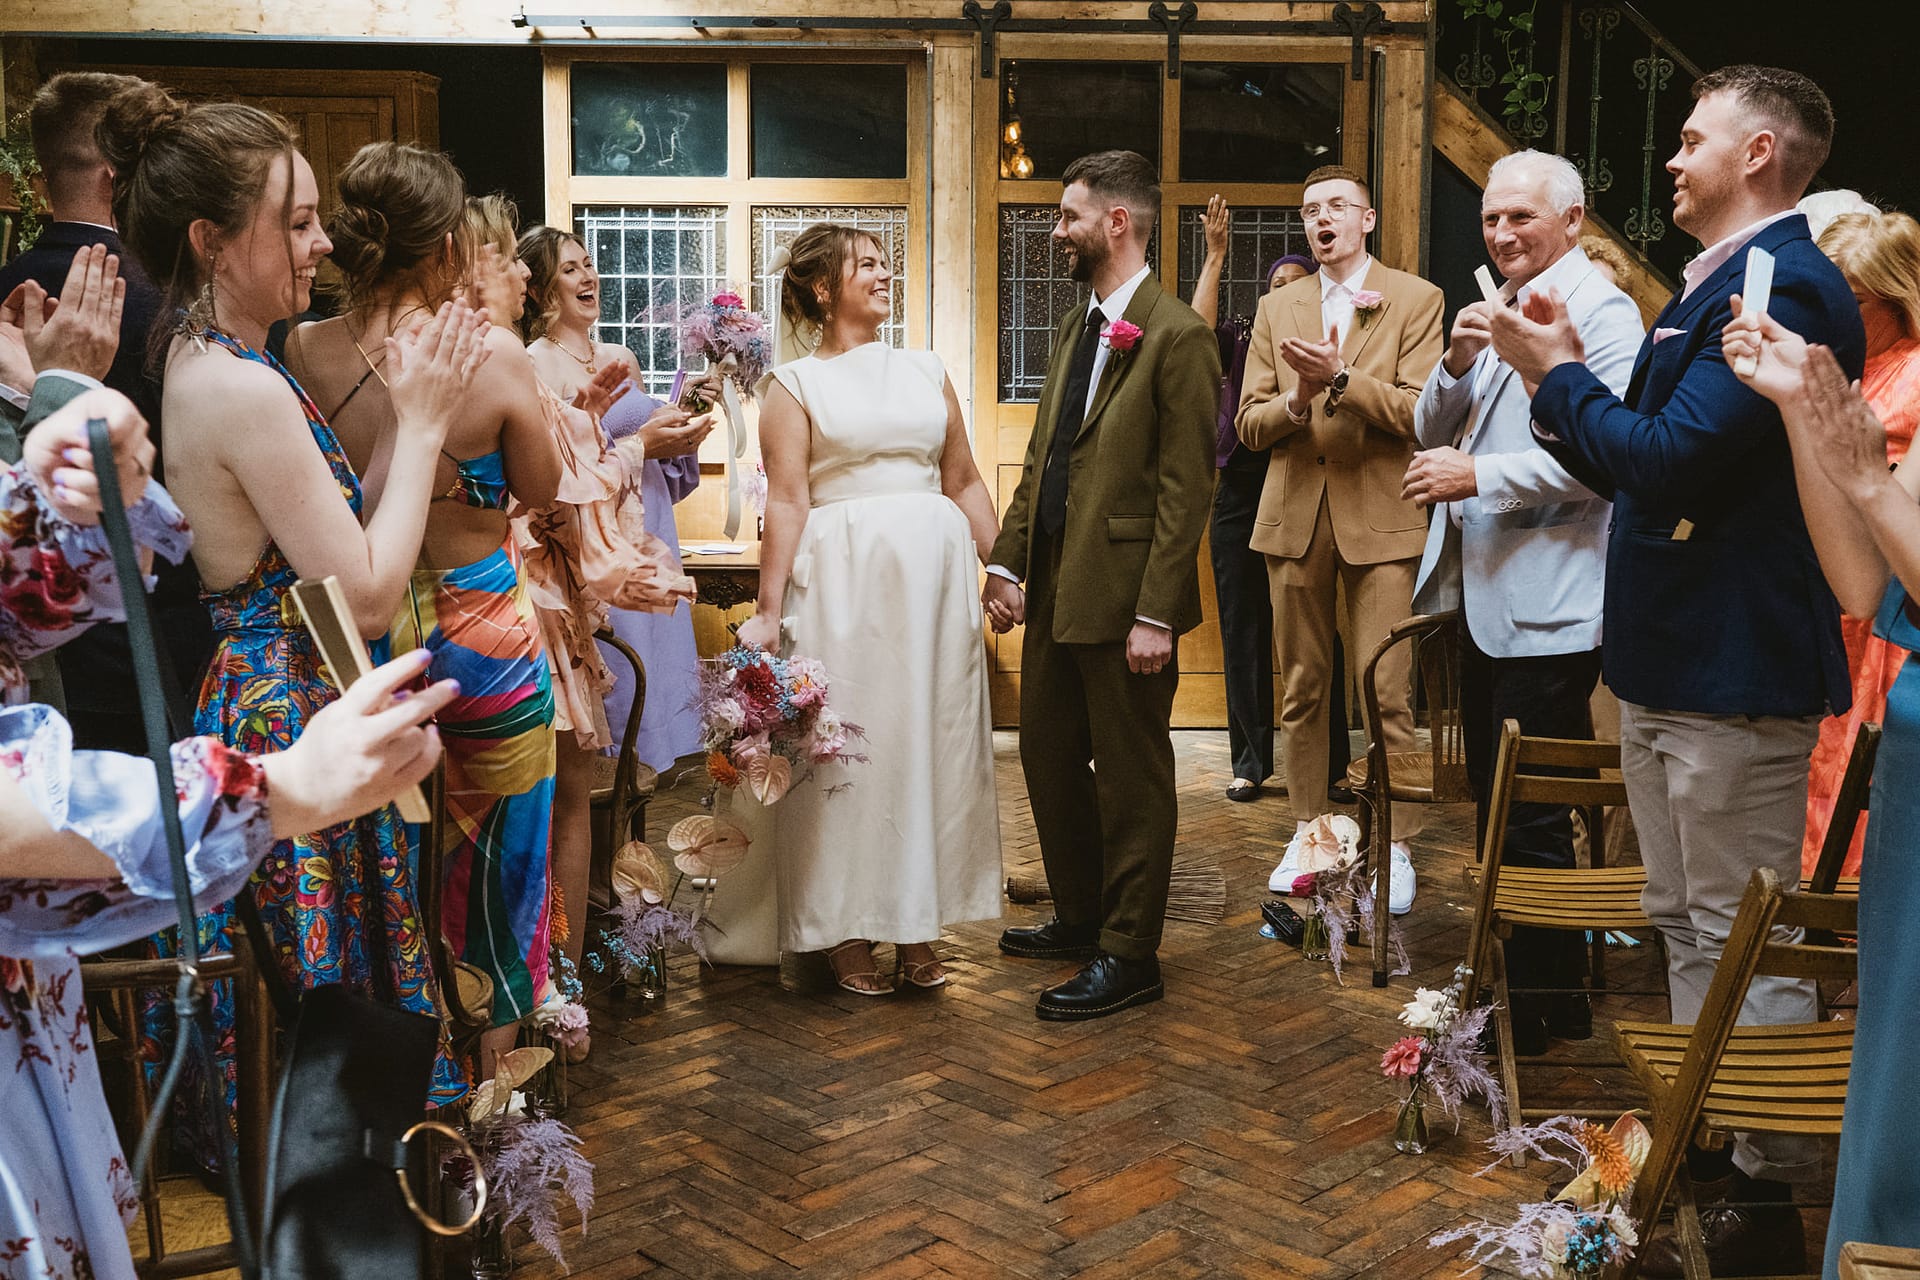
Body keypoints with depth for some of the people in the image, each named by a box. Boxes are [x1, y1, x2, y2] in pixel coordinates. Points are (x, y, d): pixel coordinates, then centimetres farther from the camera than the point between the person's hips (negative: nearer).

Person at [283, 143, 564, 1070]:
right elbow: (540, 488, -4)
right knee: (492, 851, 17)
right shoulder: (492, 351, -18)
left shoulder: (305, 351, -8)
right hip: (482, 632, -3)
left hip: (365, 632, 3)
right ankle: (491, 1054, 34)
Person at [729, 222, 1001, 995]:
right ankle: (845, 934, 12)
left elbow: (965, 483, 14)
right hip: (844, 578, -4)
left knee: (931, 739, 7)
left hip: (934, 569, 4)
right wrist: (768, 611, -13)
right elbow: (786, 501, -6)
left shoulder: (926, 372, 15)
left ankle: (917, 927, 18)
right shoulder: (794, 384, 3)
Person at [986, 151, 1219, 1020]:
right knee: (1048, 754, 17)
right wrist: (1008, 560, 8)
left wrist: (1156, 613, -19)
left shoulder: (1177, 336, -12)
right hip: (1056, 589, 9)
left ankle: (1129, 956, 16)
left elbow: (1186, 487, -16)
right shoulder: (1075, 328, 14)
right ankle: (1080, 919, 35)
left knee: (1131, 777, 3)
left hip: (1124, 594, -9)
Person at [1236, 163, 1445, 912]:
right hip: (1295, 515, 3)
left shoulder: (1416, 300, 4)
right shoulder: (1276, 309, 13)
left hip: (1380, 518, -3)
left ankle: (1395, 846, 7)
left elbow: (1419, 412, -7)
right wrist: (1298, 399, -12)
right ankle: (1306, 832, 21)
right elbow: (1249, 424, 9)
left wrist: (1340, 378, -18)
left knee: (1387, 694, -5)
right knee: (1301, 688, 9)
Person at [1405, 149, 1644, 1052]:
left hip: (1546, 605, -9)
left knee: (1531, 814, -2)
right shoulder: (1494, 311, 17)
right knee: (1494, 803, 17)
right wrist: (1456, 362, -4)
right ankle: (1513, 977, 30)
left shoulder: (1599, 311, -10)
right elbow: (1430, 433, 14)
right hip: (1482, 596, 9)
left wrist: (1479, 476, -21)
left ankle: (1546, 1003, 12)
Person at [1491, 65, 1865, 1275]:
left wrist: (1558, 373, -12)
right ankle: (1707, 1144, 33)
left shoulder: (1782, 285, -18)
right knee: (1688, 923, 19)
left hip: (1737, 668, -11)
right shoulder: (1721, 284, 15)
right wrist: (1562, 376, 3)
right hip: (1673, 659, 11)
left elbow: (1668, 460, -26)